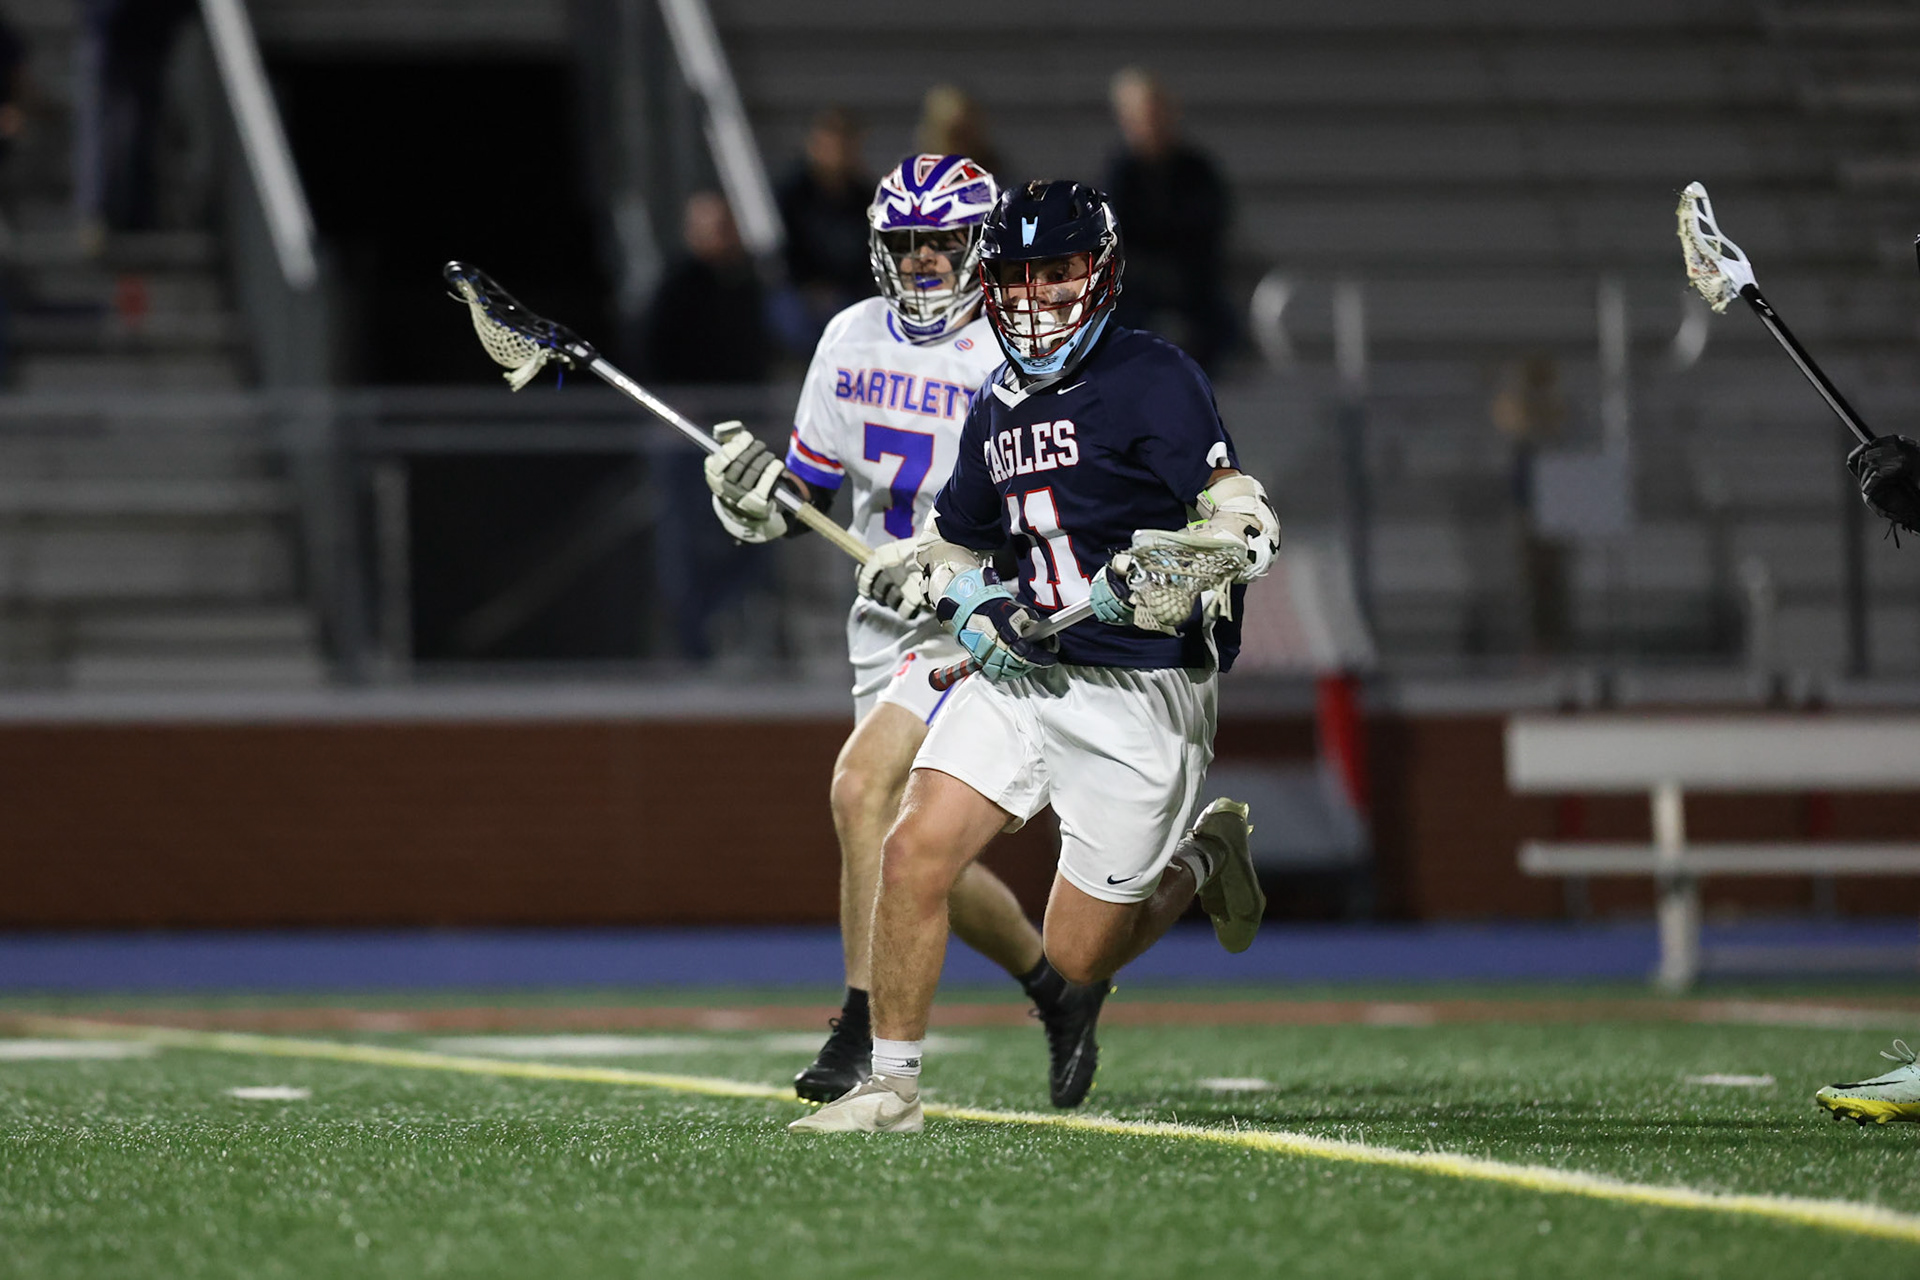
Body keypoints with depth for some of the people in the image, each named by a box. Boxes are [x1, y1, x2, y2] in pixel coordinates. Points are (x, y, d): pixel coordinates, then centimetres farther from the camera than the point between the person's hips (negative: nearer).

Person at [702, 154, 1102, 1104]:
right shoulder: (853, 340, 7)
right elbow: (811, 487, 14)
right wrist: (754, 488, -8)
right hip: (885, 624, 7)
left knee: (862, 788, -23)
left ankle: (865, 1034, -19)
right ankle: (1057, 995, 30)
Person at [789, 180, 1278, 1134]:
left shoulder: (1153, 379, -10)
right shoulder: (998, 407, 12)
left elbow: (1246, 524, -16)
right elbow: (952, 545, 25)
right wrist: (974, 608, 3)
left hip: (1139, 693, -6)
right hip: (1022, 674, 6)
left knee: (1076, 960, 1)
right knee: (915, 851, -13)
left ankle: (1200, 861, 31)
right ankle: (892, 1086, 0)